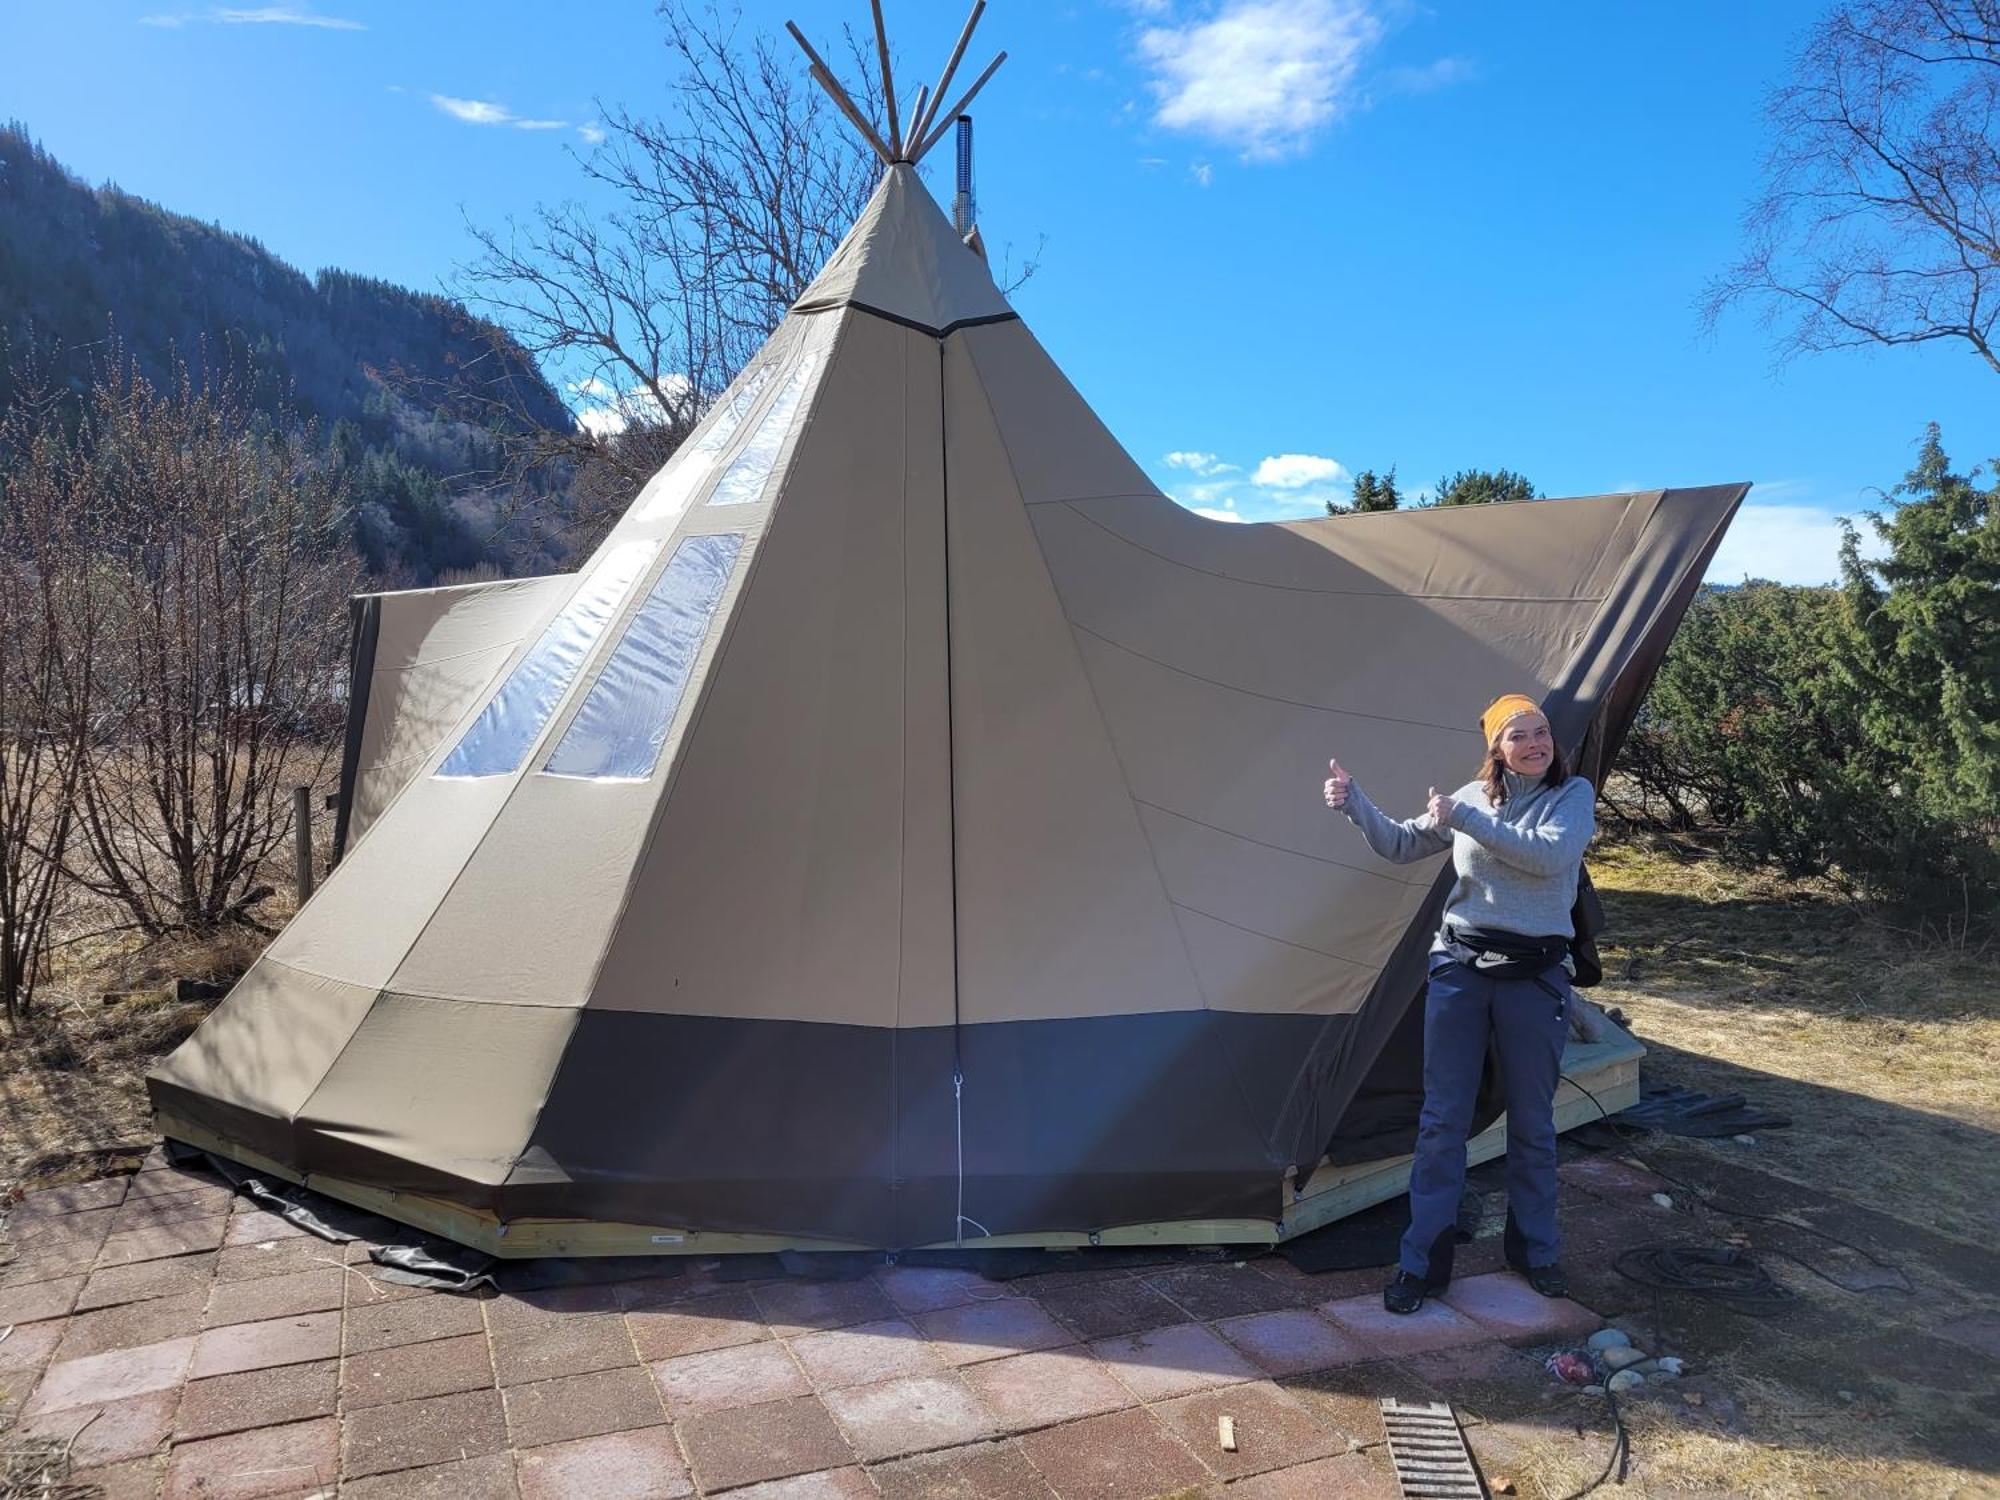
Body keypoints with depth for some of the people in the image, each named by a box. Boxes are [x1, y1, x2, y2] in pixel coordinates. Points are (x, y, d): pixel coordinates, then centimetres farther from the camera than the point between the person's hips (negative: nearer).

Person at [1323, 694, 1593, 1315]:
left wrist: (1467, 819, -22)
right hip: (1459, 968, 2)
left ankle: (1534, 1249, 31)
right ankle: (1424, 1258, 12)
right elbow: (1402, 845, 13)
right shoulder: (1472, 797, 7)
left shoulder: (1573, 794, -2)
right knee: (1442, 1118, 3)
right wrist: (1353, 801, 0)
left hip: (1533, 976, -2)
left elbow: (1550, 854, -22)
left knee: (1531, 1122, 11)